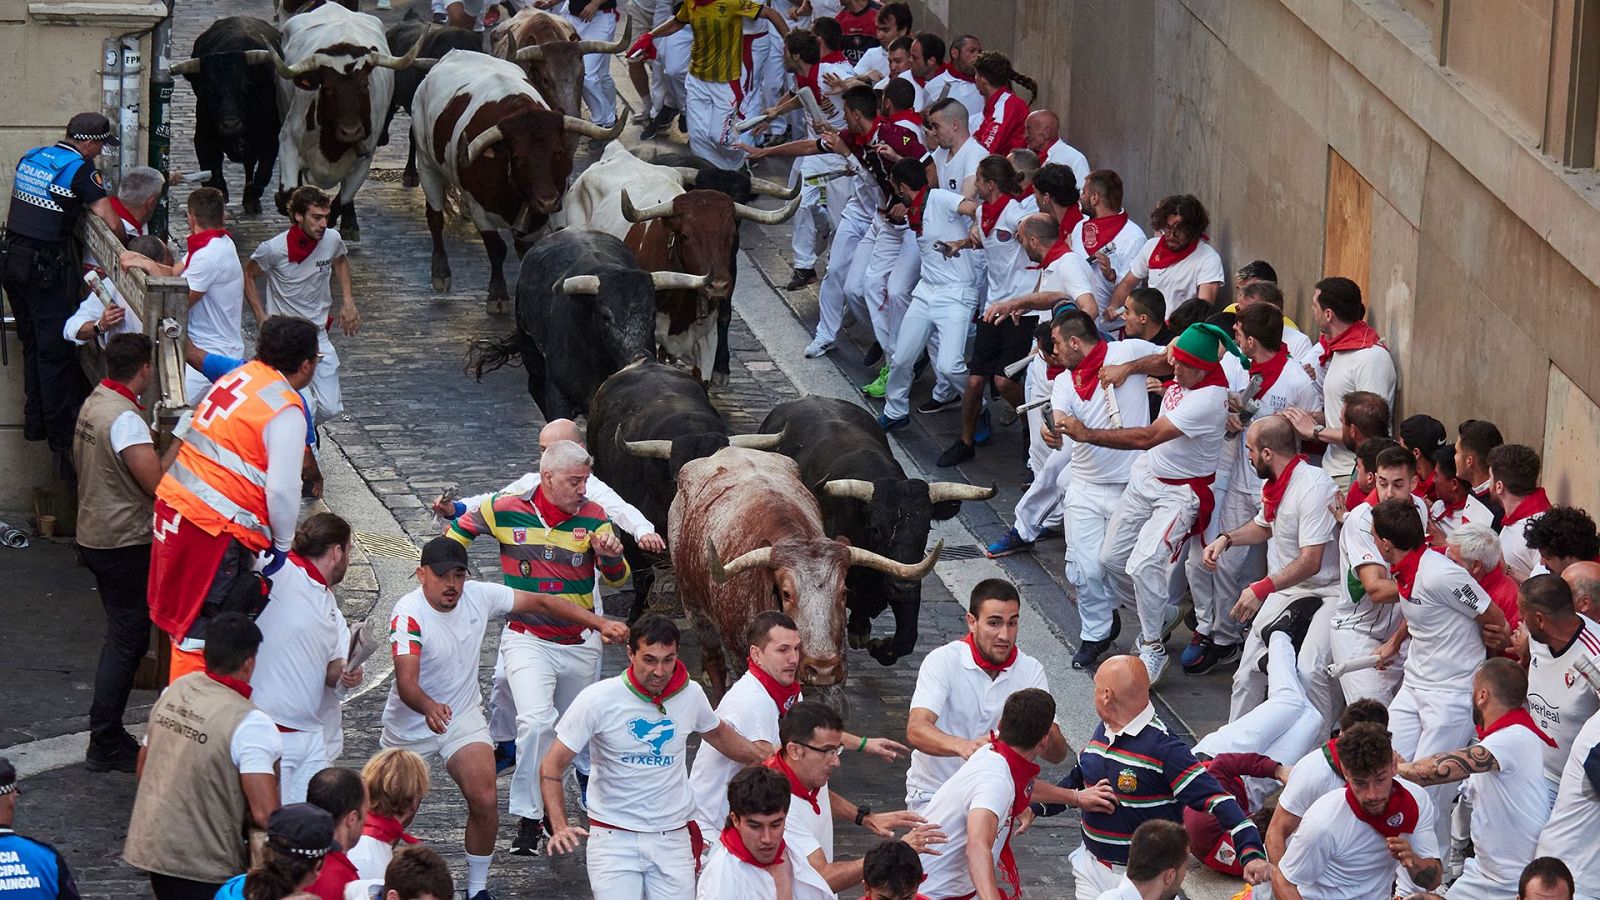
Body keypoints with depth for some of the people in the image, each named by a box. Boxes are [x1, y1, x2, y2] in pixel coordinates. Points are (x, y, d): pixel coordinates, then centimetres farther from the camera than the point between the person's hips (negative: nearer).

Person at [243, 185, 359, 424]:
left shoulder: (332, 239, -6)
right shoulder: (274, 249, -18)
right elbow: (249, 276, 1)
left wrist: (348, 302, 10)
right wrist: (262, 319, -6)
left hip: (318, 336, 4)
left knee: (329, 409, 1)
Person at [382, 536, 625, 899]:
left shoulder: (479, 596, -13)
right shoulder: (409, 615, -26)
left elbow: (541, 602, -6)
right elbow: (406, 682, -38)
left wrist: (601, 624, -15)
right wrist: (429, 707, -60)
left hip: (463, 718, 2)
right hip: (410, 722, -2)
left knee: (484, 802, -15)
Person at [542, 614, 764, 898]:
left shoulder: (691, 694, -1)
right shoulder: (598, 699, -11)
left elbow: (718, 734, 23)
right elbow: (552, 766, -8)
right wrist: (560, 827, -21)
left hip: (673, 839, 3)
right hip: (614, 838, -3)